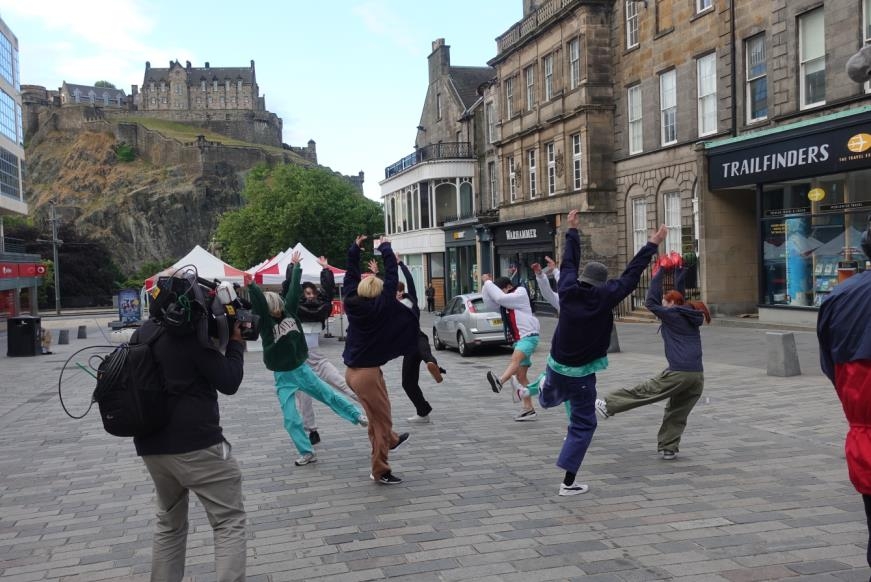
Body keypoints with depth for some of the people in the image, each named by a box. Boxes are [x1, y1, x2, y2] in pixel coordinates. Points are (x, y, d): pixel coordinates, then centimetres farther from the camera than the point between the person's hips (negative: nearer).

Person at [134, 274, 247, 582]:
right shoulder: (191, 336, -13)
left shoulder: (143, 334, 8)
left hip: (152, 445, 7)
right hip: (196, 443, -7)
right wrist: (235, 342, 3)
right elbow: (228, 382, -10)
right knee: (229, 521, 1)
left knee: (169, 523, 22)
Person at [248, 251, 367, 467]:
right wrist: (251, 285, -41)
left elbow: (294, 289, 3)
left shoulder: (289, 311, -3)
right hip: (283, 377, -2)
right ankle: (307, 453, 9)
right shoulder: (265, 321, -13)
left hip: (302, 369, 3)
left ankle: (358, 416, 30)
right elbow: (259, 302, -28)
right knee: (291, 418, -2)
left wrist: (296, 266, 8)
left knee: (329, 395, 15)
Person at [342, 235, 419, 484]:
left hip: (352, 370, 8)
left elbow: (351, 277, 13)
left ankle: (390, 440, 50)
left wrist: (355, 249, 18)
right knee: (381, 421, 3)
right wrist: (386, 250, 4)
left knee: (378, 415, 30)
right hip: (368, 372, -8)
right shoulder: (380, 306, -14)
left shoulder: (351, 303, 0)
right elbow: (392, 279, -8)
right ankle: (380, 471, 9)